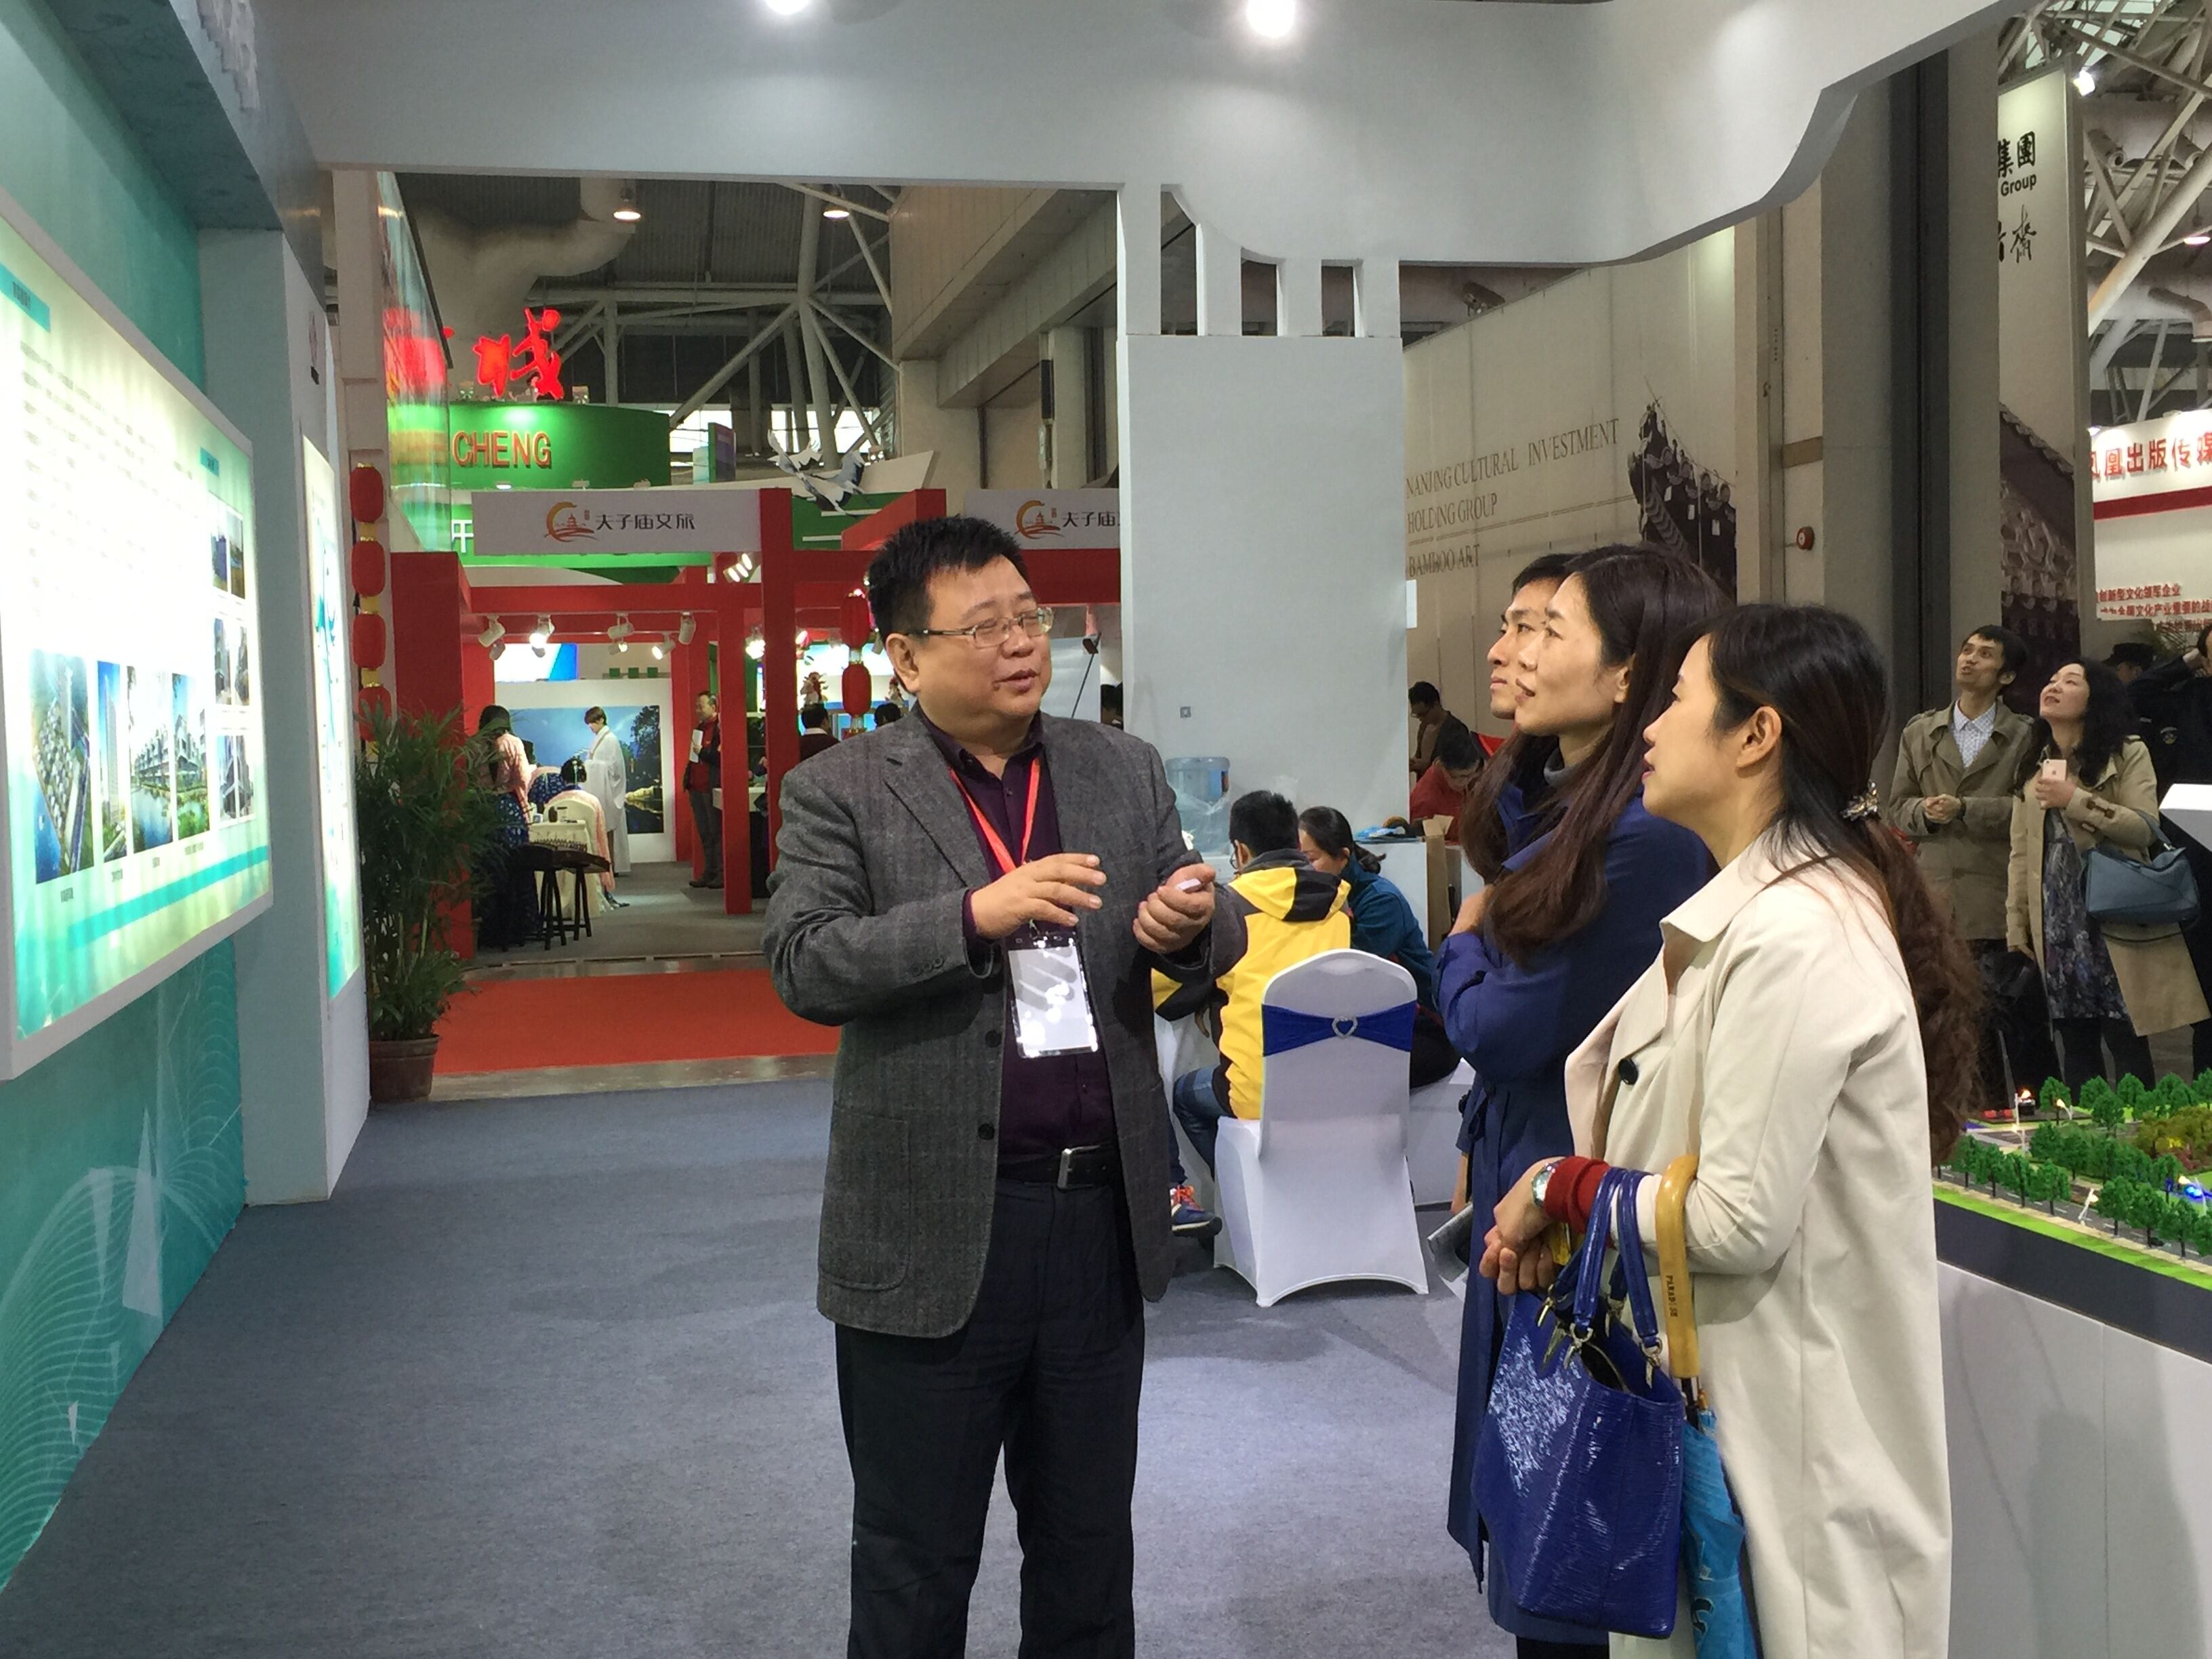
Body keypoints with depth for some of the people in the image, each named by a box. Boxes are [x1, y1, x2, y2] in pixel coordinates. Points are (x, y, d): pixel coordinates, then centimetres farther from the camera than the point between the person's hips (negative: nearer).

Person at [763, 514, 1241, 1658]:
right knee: (916, 1561, 12)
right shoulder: (839, 793, -4)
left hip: (1102, 1215, 4)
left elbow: (1217, 941, 9)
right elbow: (802, 965, -15)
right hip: (933, 1230, -4)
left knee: (1088, 1540, 19)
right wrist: (975, 915, -28)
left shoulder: (1124, 771, 8)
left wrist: (1195, 927, -15)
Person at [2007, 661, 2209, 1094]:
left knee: (2126, 1040, -4)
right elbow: (2021, 854, 13)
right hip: (2056, 924, 5)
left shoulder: (2128, 755, 0)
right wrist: (2016, 925, 9)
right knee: (2076, 1044, 8)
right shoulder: (2033, 766, 15)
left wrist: (2074, 799, -16)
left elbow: (2145, 828, -14)